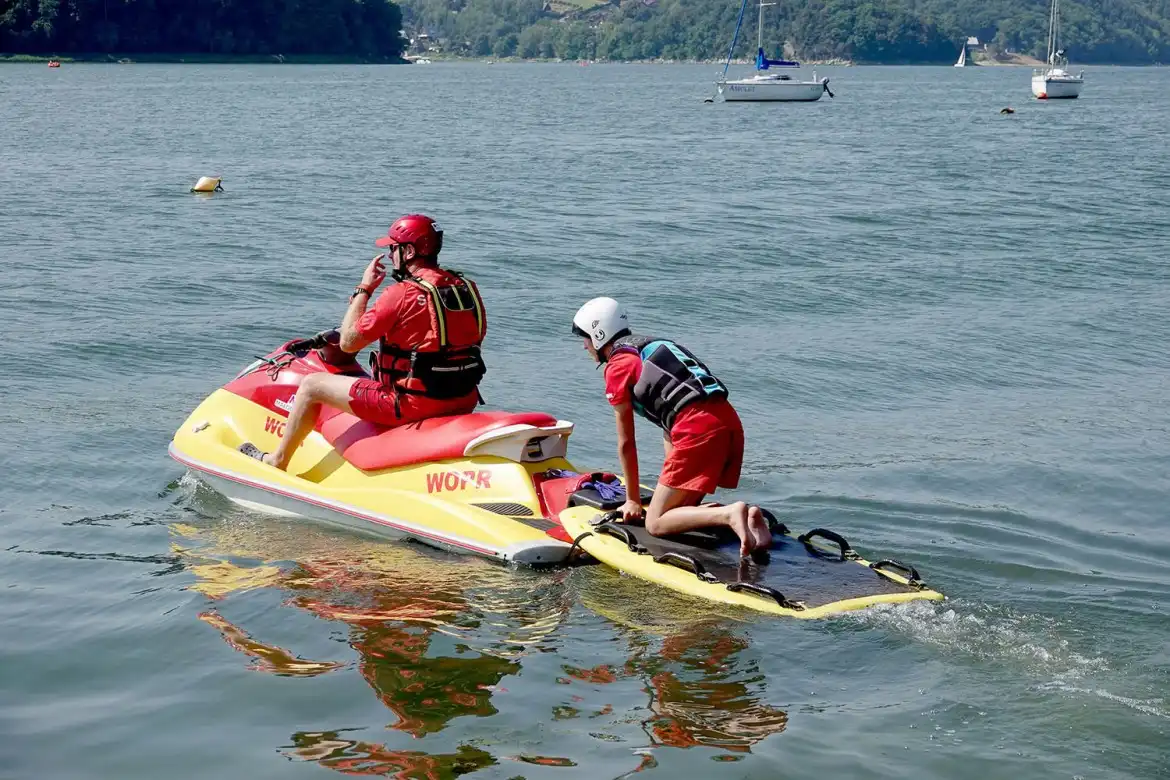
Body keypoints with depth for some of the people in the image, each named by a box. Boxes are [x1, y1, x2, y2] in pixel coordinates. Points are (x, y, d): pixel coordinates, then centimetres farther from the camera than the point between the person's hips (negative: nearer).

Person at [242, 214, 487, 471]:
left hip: (413, 404, -7)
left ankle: (278, 460, 28)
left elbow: (348, 342, -10)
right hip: (464, 401, 7)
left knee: (312, 385, 9)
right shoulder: (468, 288, 3)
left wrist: (363, 289, 2)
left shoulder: (403, 294, -17)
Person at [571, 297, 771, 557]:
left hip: (700, 429, -8)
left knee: (656, 523, -5)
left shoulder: (617, 366, 6)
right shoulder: (652, 346, 30)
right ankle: (748, 516, -3)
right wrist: (669, 488, 31)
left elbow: (626, 443, 9)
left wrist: (633, 500, 20)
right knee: (683, 508, 20)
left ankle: (730, 514, -25)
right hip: (730, 421, 8)